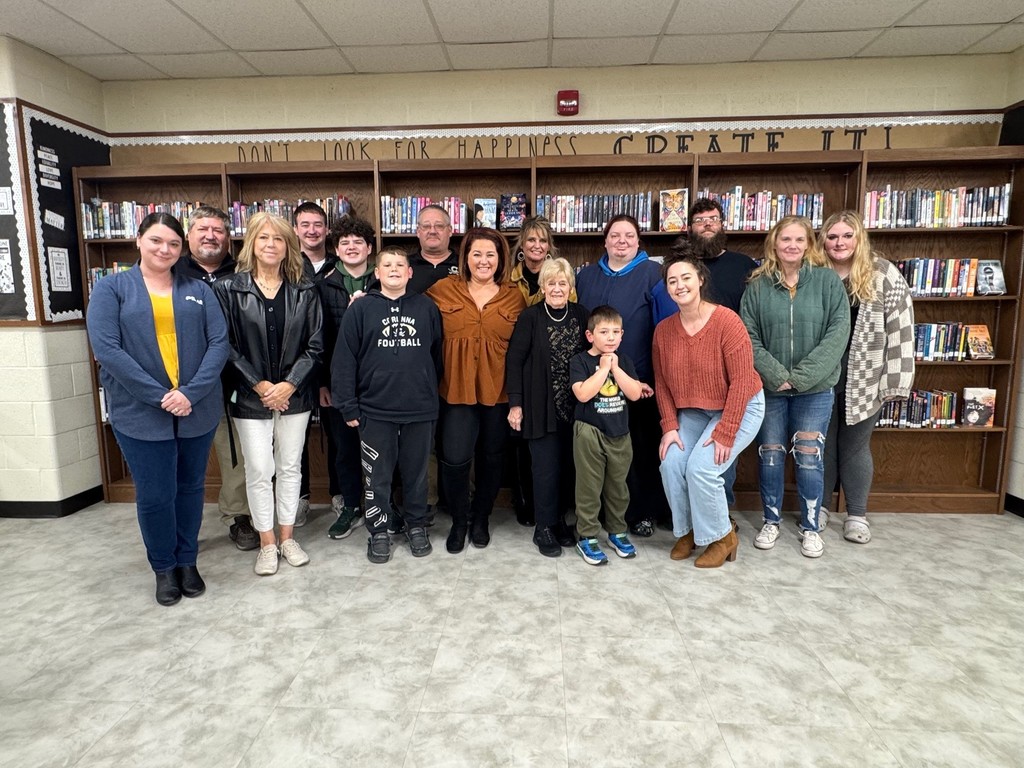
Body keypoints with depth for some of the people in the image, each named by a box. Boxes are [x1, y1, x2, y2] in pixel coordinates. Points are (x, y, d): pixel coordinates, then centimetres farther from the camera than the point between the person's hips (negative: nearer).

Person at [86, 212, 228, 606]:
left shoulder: (198, 289, 7)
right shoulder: (111, 288, 1)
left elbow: (219, 342, -3)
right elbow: (105, 348, -10)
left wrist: (192, 393, -16)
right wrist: (159, 396, -17)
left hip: (197, 410, 2)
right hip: (140, 413, -2)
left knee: (191, 488, 13)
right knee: (155, 495, 6)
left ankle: (187, 561, 32)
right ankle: (163, 567, 29)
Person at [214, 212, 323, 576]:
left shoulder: (304, 291, 2)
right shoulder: (230, 289, -3)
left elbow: (314, 345, -1)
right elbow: (226, 345, -6)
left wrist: (288, 385, -11)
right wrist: (260, 385, -11)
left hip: (294, 395, 2)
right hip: (251, 397, -2)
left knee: (290, 467, 11)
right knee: (259, 471, 4)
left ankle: (287, 537, 27)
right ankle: (267, 543, 20)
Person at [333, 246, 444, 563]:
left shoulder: (426, 307, 4)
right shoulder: (361, 308, -1)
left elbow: (437, 355, 7)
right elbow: (344, 359, -3)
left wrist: (432, 392, 5)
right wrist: (348, 406, -6)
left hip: (420, 409, 1)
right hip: (375, 410, -1)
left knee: (417, 473, 14)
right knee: (377, 476, 10)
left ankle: (416, 525, 33)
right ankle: (378, 531, 27)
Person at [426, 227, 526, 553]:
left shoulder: (515, 297, 3)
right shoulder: (443, 290, 1)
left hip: (499, 391, 1)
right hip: (457, 389, -1)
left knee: (491, 457, 13)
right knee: (455, 458, -6)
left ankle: (481, 518, 35)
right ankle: (459, 520, 20)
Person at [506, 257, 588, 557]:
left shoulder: (580, 315, 6)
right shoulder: (530, 317, -5)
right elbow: (515, 360, -6)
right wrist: (515, 403, -10)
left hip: (574, 406, 4)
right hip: (541, 406, -3)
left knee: (568, 466, 9)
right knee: (546, 468, 0)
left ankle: (559, 519, 28)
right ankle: (544, 528, 16)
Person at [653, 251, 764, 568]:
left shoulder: (727, 321, -22)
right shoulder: (663, 330, -6)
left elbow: (741, 380, -21)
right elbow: (662, 383, -1)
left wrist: (725, 433, -22)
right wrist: (670, 427, -10)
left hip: (739, 407, -5)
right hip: (692, 412, 5)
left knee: (700, 468, -19)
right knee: (671, 463, -13)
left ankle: (722, 537, 7)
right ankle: (687, 530, 14)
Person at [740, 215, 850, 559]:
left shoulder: (828, 281, -3)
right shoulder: (757, 285, 0)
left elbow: (838, 334, -9)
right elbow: (748, 337, -4)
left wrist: (801, 376, -16)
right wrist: (777, 375, -14)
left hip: (815, 388, -1)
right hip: (768, 387, 1)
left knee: (809, 457, 2)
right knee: (769, 455, 9)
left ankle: (811, 527, 20)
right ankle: (771, 520, 26)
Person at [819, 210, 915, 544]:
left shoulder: (885, 274, -4)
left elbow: (900, 328, -6)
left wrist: (895, 382, -11)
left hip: (864, 380, -1)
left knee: (855, 446, 10)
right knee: (822, 444, 12)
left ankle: (857, 515, 25)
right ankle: (818, 507, 28)